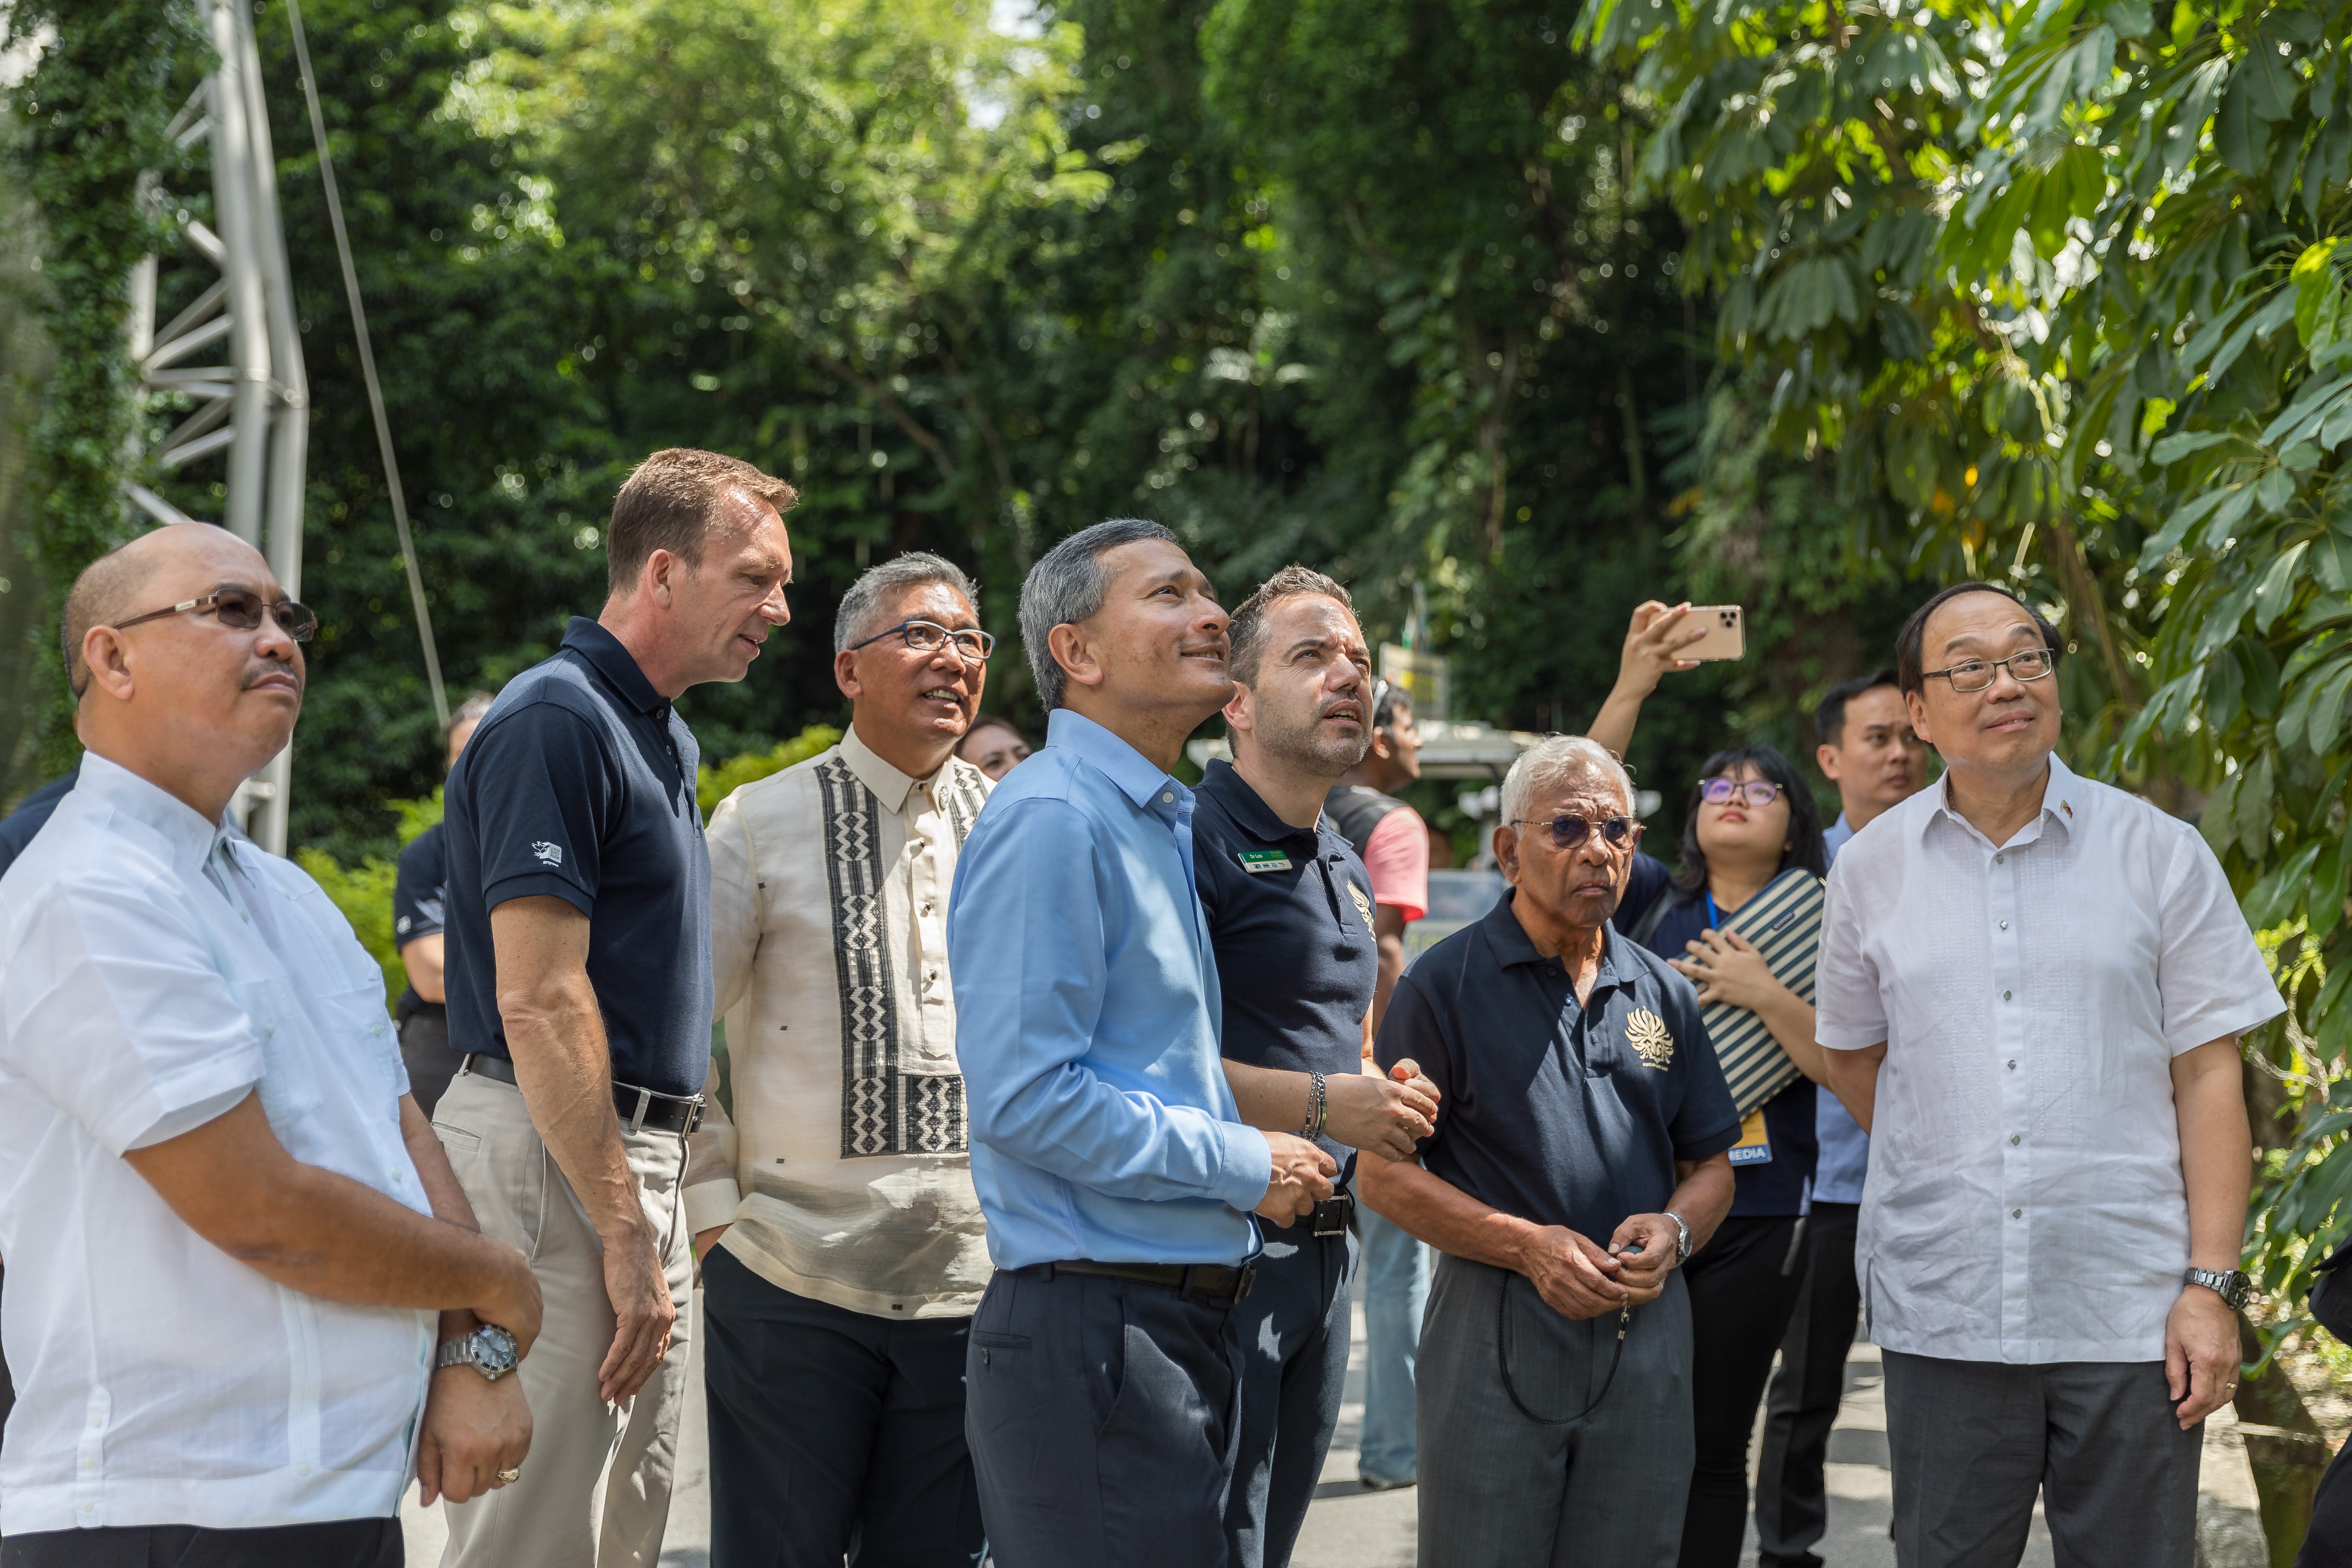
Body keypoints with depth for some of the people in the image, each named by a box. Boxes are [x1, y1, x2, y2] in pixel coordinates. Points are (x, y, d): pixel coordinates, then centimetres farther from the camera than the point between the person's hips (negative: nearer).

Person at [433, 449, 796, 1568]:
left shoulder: (662, 737, 17)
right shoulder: (556, 721, -14)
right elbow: (538, 999, -20)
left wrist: (658, 1212, 18)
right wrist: (624, 1232, -20)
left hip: (637, 1153, 10)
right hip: (553, 1152, -10)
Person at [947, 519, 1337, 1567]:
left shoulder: (1164, 822, 18)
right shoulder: (1049, 821, -13)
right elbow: (1027, 1097, -21)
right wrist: (1245, 1167, -13)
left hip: (1186, 1317, 10)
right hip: (1089, 1332, -10)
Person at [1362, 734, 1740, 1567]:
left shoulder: (1664, 995, 13)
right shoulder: (1445, 985, -2)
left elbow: (1711, 1165, 18)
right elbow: (1384, 1175, -5)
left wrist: (1673, 1231, -4)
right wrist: (1527, 1246, -15)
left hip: (1646, 1335, 4)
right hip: (1495, 1339, -4)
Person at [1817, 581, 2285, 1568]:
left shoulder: (2159, 853, 2)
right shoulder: (1871, 868, 6)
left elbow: (2208, 1076, 0)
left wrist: (2212, 1284, -7)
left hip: (2131, 1316, -1)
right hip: (1943, 1315, 1)